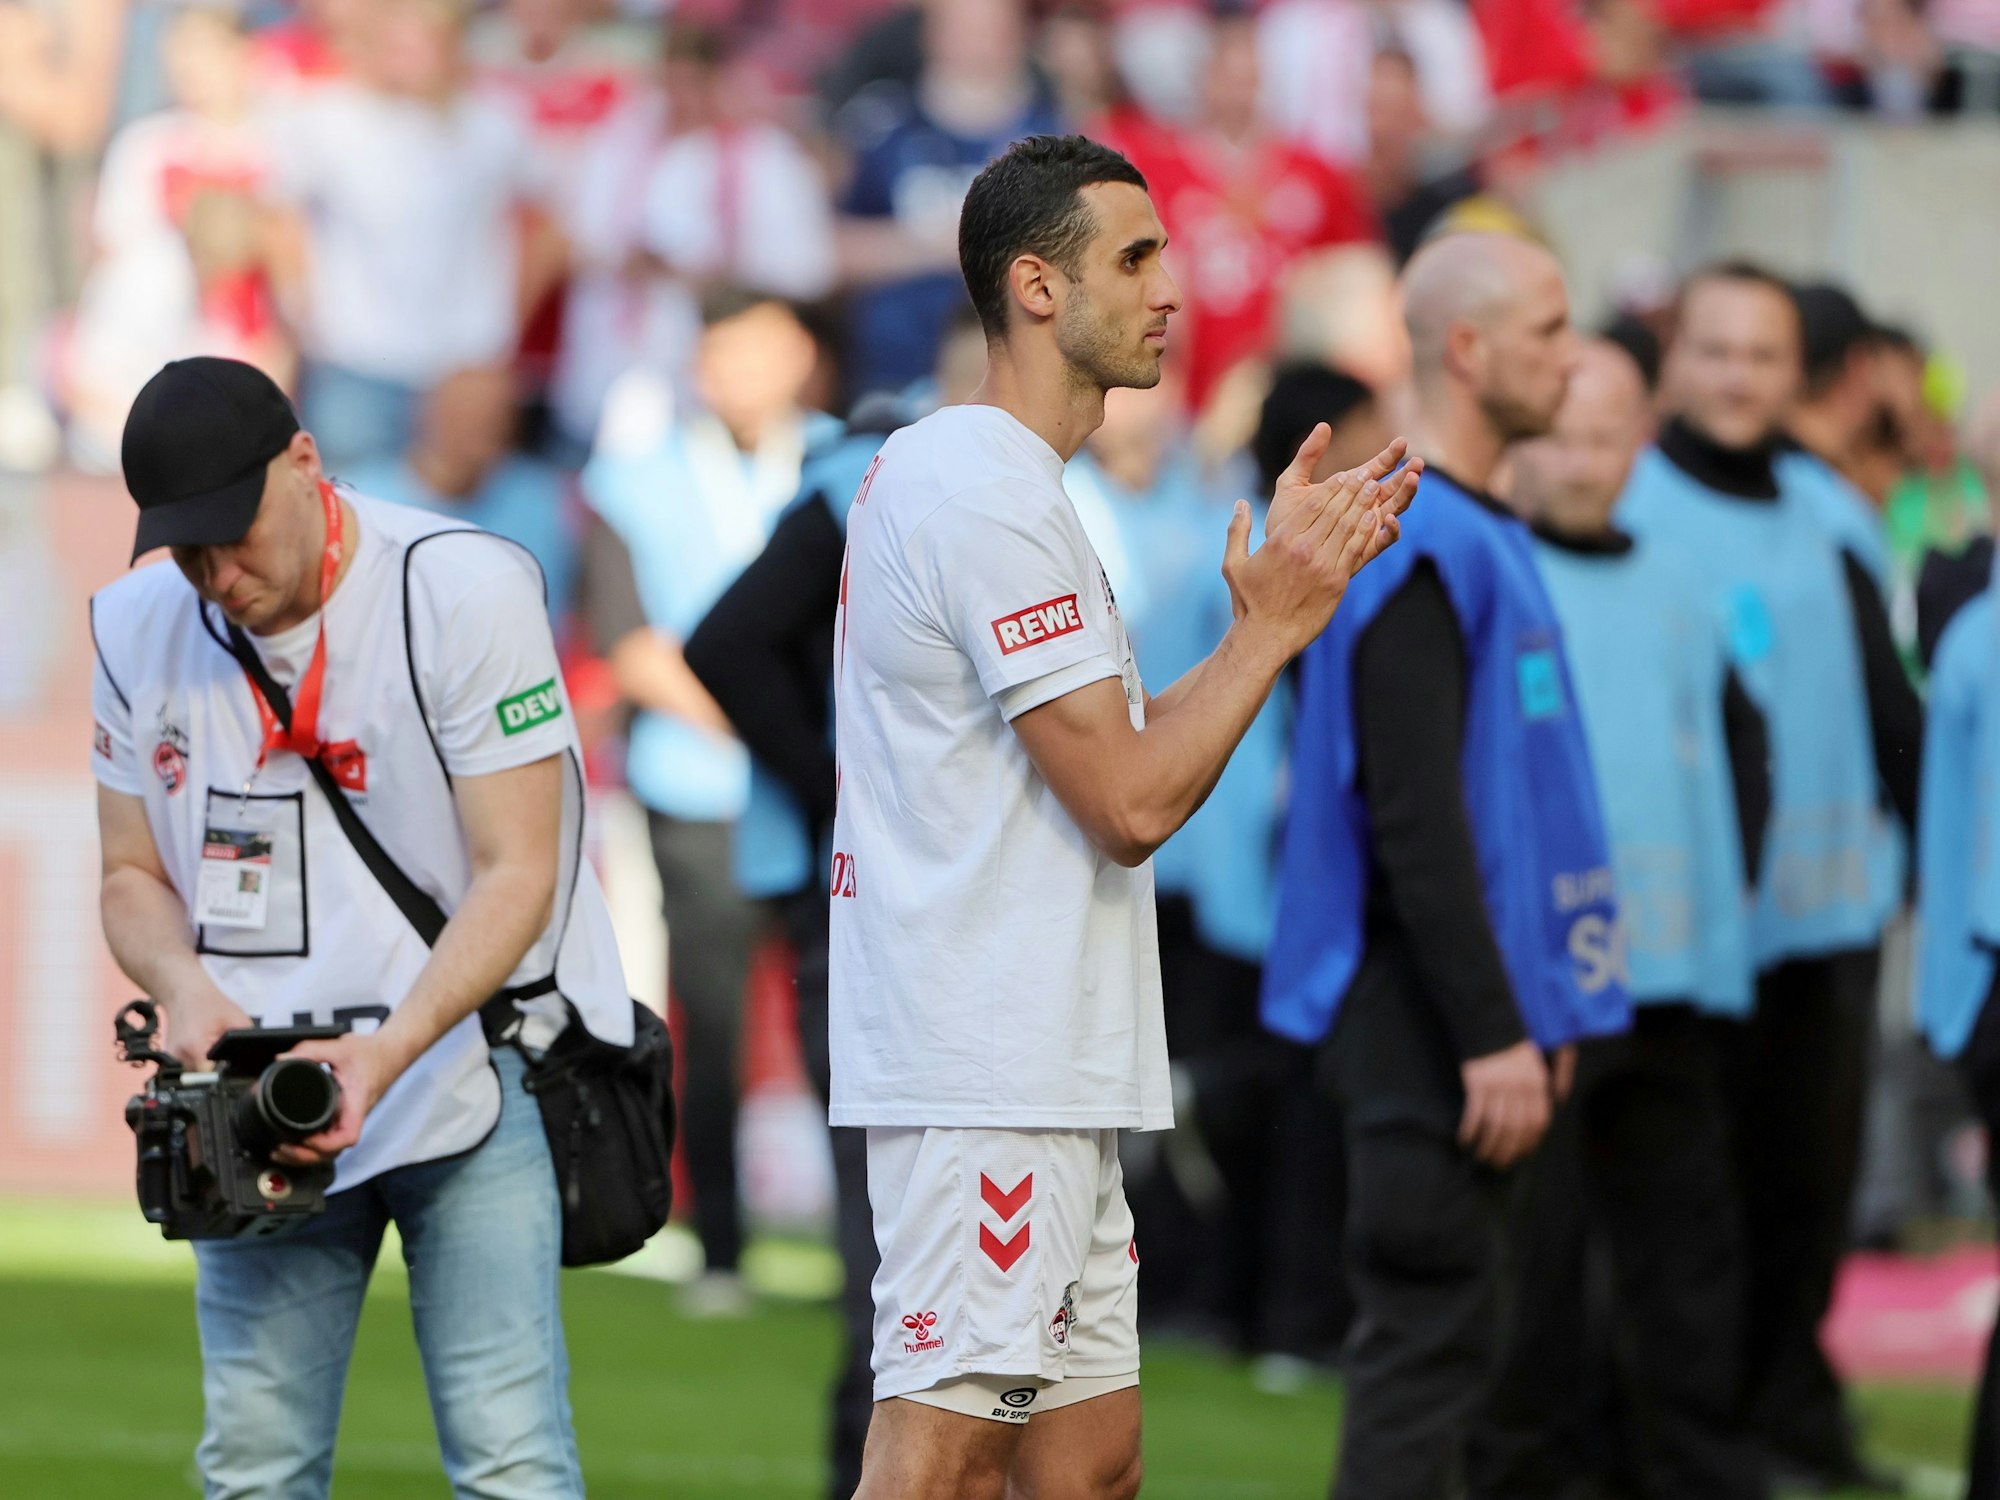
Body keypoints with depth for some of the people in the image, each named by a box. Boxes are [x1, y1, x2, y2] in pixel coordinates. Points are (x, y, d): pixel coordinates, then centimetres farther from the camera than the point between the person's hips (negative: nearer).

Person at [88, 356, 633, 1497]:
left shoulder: (464, 589, -13)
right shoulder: (140, 630, 3)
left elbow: (515, 874, -14)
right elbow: (135, 876, 12)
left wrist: (390, 1052, -28)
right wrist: (190, 989, -12)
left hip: (470, 1070, -5)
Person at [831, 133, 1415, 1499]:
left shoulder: (945, 471, 19)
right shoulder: (988, 489, -15)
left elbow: (1125, 738, 21)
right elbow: (1132, 801, -17)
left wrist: (1287, 572, 15)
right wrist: (1276, 621, -7)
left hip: (1045, 1078, 11)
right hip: (983, 1080, -11)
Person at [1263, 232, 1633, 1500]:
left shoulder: (1488, 536, 16)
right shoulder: (1421, 547, -15)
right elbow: (1415, 817, -21)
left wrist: (1534, 1014, 17)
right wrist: (1492, 1034, -22)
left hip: (1480, 1015, 10)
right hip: (1427, 1017, -10)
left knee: (1440, 1337, 11)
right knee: (1433, 1333, -9)